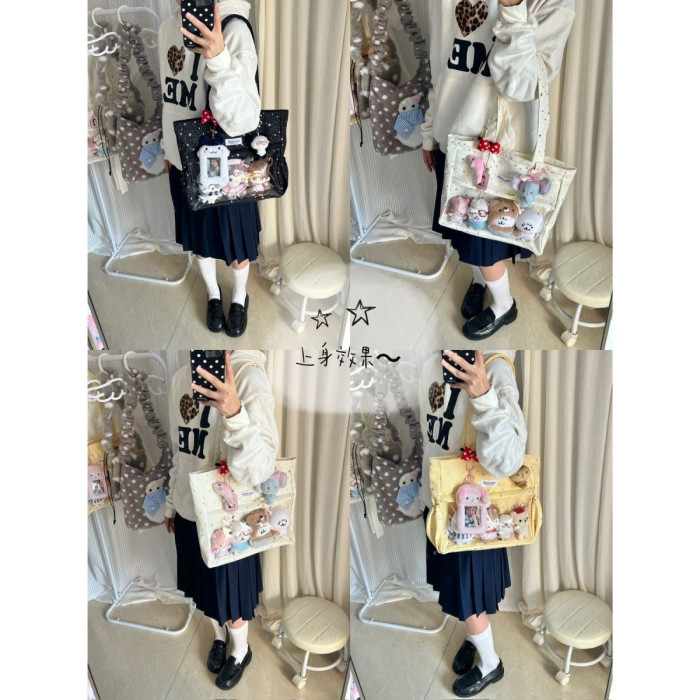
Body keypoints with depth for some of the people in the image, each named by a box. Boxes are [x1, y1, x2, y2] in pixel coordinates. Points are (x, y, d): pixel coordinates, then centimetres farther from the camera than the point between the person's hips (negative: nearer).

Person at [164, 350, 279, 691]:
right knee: (204, 589, 24)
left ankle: (241, 652, 42)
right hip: (188, 512, 6)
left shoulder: (248, 377, -24)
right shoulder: (180, 377, -1)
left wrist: (234, 413, -51)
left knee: (228, 594, 14)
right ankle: (219, 638, 51)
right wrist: (170, 504, 18)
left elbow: (259, 469, -35)